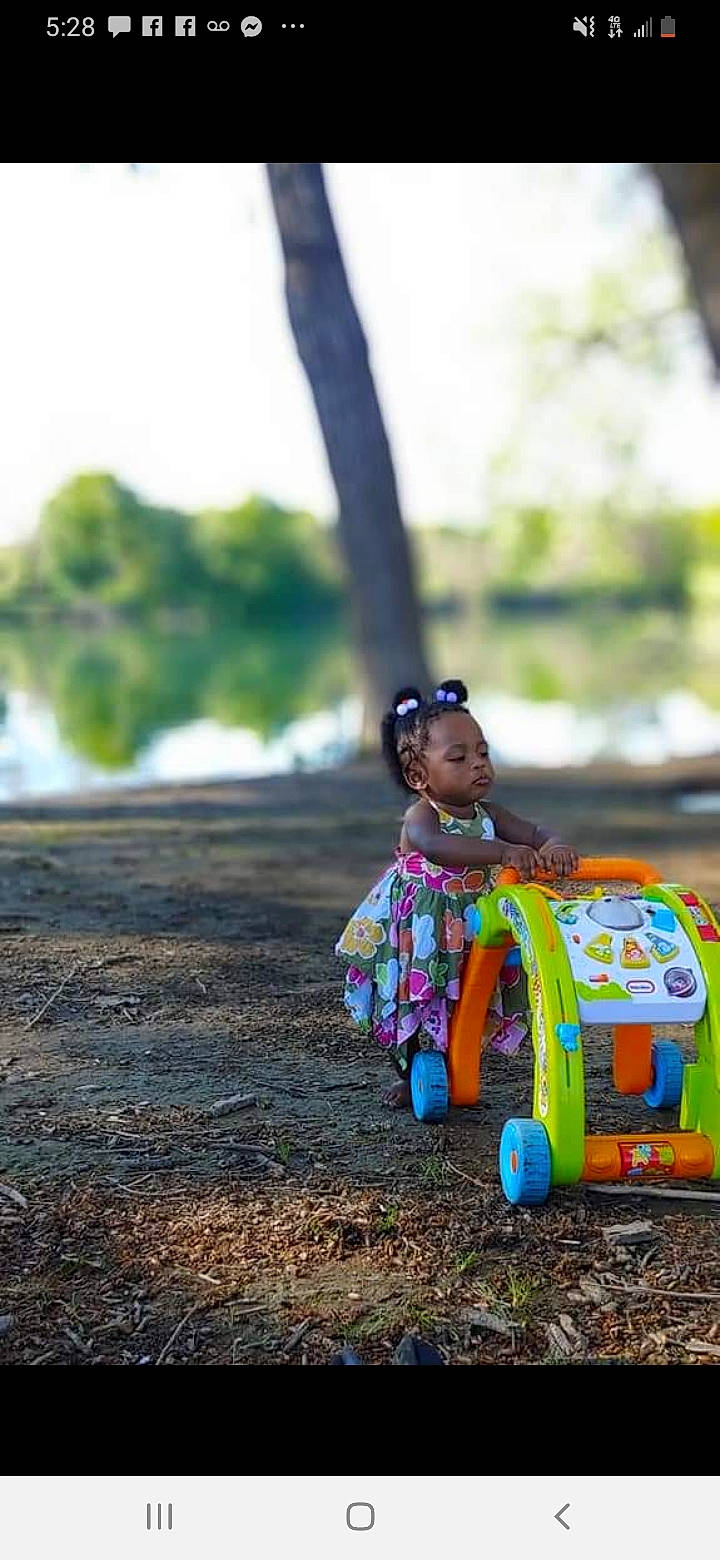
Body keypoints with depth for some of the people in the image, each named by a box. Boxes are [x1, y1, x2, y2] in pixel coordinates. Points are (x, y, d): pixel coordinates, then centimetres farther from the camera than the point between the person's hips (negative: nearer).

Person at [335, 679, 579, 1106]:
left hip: (473, 934, 5)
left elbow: (536, 832, -10)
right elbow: (434, 845, -46)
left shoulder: (488, 814, -2)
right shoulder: (421, 816, -23)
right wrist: (504, 852, -58)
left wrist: (554, 847, -37)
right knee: (415, 1006, 10)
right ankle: (411, 1077, 29)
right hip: (421, 934, -5)